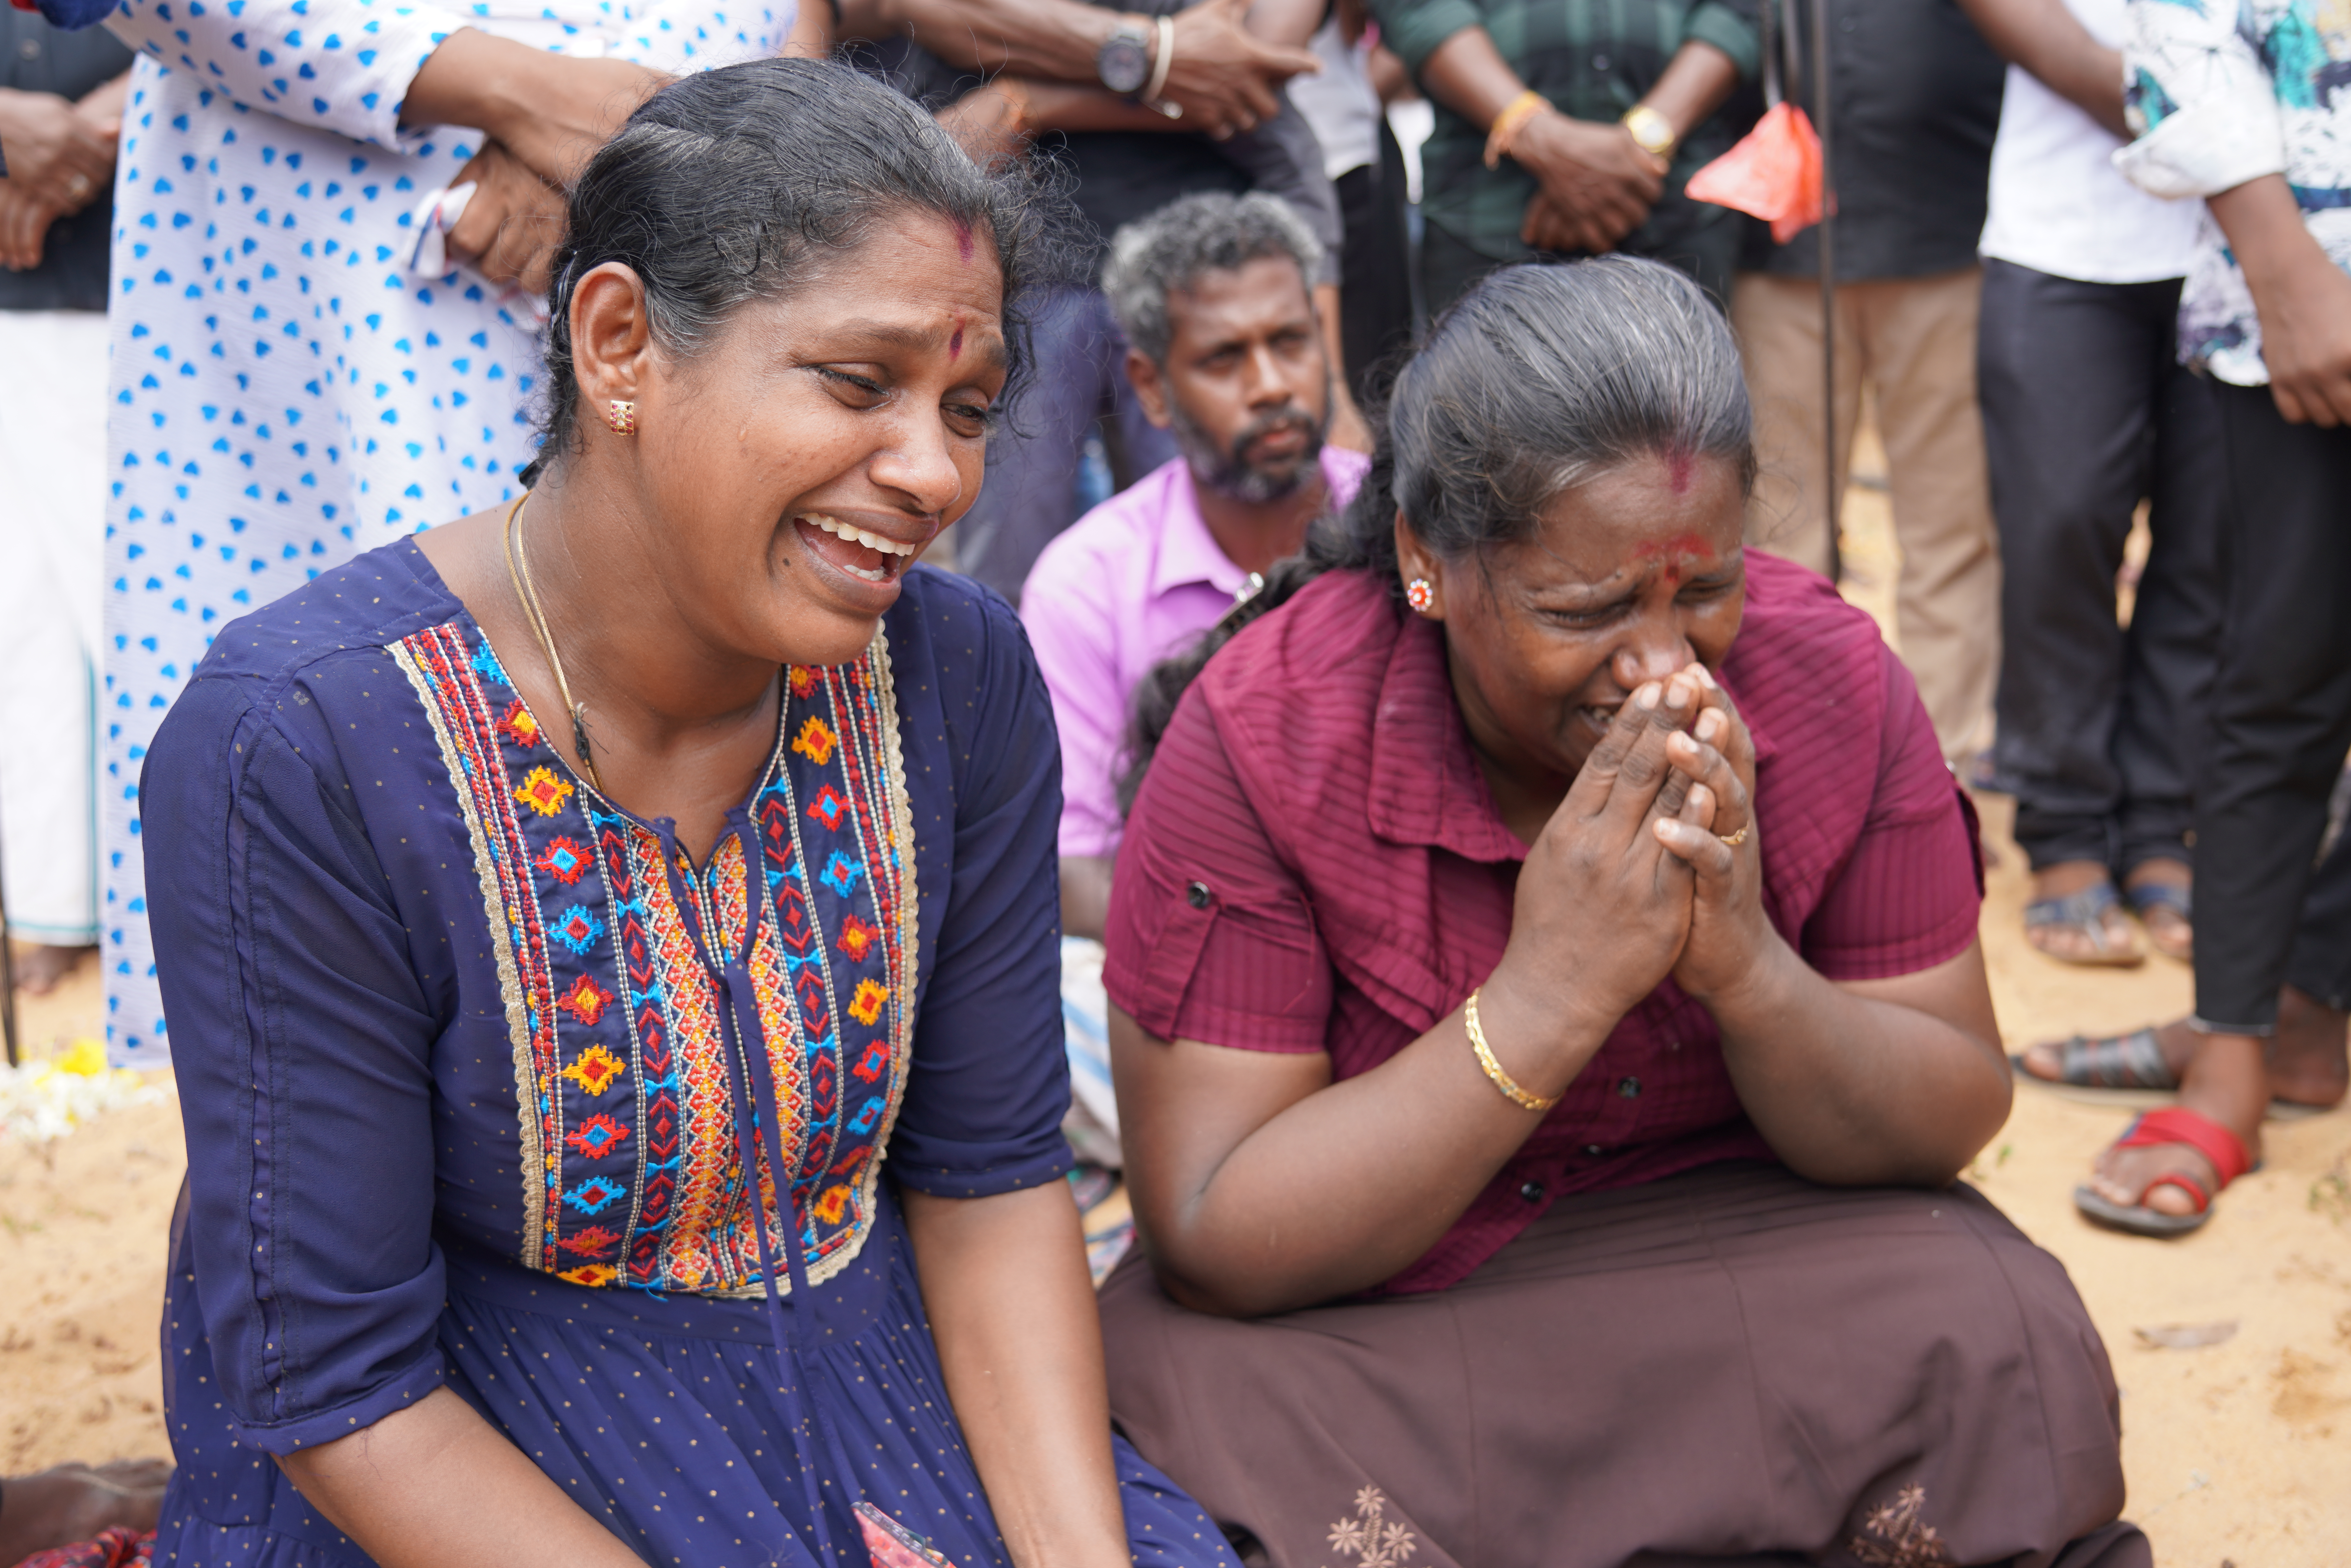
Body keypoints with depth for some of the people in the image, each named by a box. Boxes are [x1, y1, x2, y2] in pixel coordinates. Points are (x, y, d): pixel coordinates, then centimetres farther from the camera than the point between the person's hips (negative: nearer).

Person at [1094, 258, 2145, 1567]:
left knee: (2002, 1349, -24)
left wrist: (1750, 972, -26)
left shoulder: (1832, 681, -11)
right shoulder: (1260, 740, -20)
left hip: (1736, 1243, 2)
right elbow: (1211, 1245, -20)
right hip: (1362, 1307, -2)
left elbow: (1957, 1122, -5)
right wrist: (1549, 995, -30)